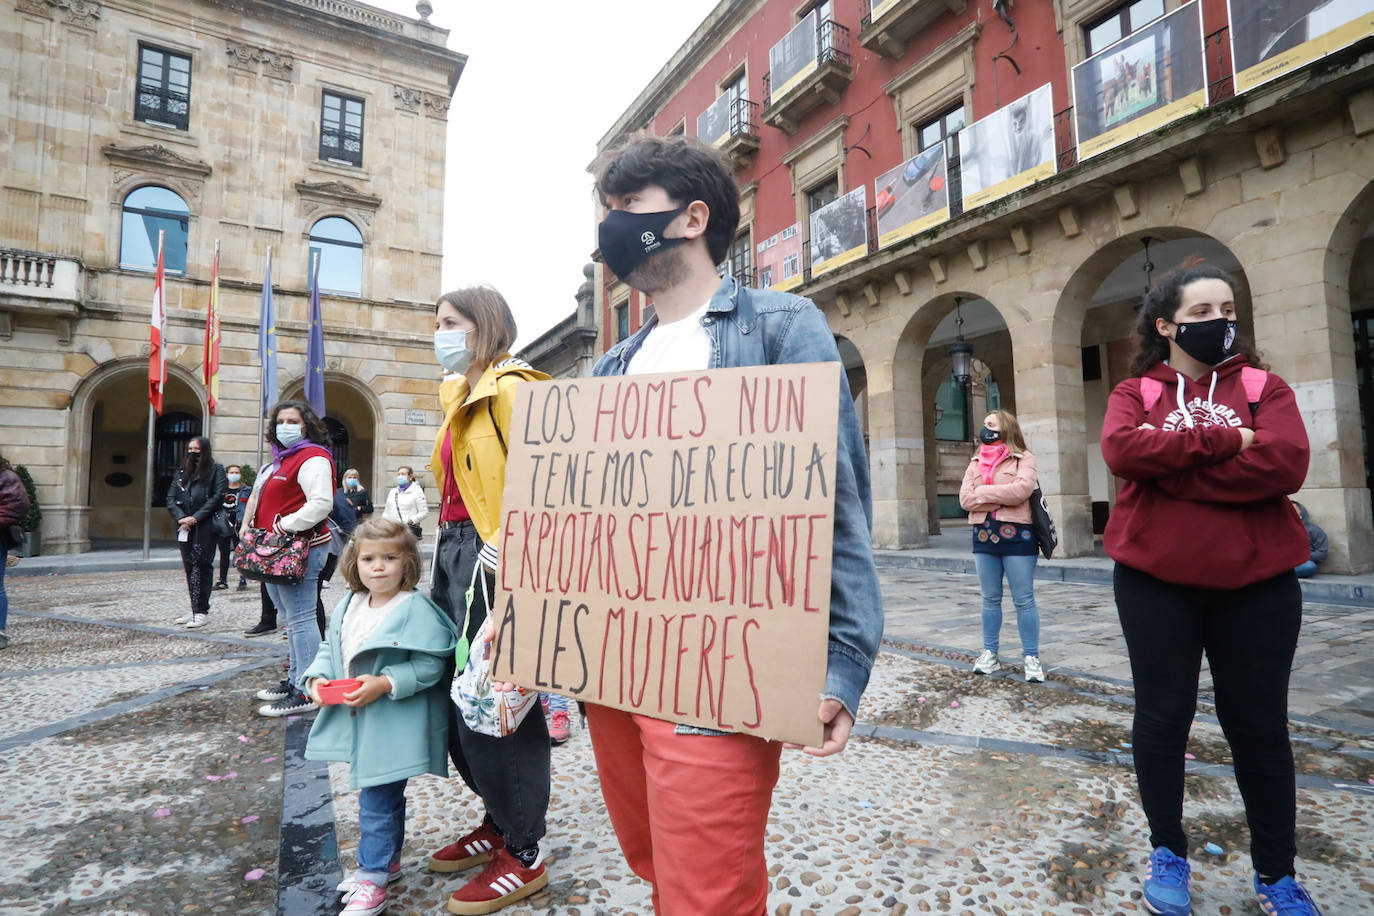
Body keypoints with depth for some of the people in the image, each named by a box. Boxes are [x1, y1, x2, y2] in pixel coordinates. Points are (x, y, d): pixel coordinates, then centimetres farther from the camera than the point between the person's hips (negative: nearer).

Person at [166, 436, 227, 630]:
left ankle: (201, 611, -5)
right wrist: (181, 518, -7)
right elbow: (171, 498, 11)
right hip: (184, 528, 6)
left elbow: (218, 497, -7)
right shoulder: (181, 472, 19)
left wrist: (195, 518, -13)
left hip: (205, 527, -6)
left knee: (201, 565, -8)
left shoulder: (216, 471, 3)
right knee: (189, 567, 8)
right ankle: (195, 609, 15)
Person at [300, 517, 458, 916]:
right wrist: (318, 677, -6)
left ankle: (372, 879, 18)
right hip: (356, 720, 8)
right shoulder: (347, 607, 4)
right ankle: (387, 860, 42)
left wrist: (384, 684, -28)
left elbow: (429, 665, -23)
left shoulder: (416, 609, -21)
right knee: (383, 795, 23)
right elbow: (330, 649, 12)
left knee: (377, 801, 1)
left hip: (393, 725, -8)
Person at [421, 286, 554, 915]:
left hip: (490, 559, -10)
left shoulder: (509, 386, -10)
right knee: (459, 694, 15)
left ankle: (524, 855, 16)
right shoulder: (461, 392, 20)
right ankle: (498, 822, 33)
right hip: (456, 553, 10)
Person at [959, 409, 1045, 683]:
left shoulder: (1023, 458, 1)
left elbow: (1021, 489, -18)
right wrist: (1002, 497, -10)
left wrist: (983, 493, -10)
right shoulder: (976, 463, 13)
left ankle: (1031, 658, 10)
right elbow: (965, 499, 0)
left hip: (1016, 535, -4)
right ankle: (990, 654, 20)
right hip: (983, 535, 5)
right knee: (990, 599, 11)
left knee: (1024, 600, 0)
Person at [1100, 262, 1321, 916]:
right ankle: (1167, 853, 28)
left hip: (1256, 583, 1)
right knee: (1162, 716, 9)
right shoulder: (1134, 392, 4)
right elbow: (1121, 450, -17)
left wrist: (1167, 460, -15)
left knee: (1259, 724, 11)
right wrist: (1224, 441, -17)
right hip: (1156, 581, 0)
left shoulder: (1263, 386, 5)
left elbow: (1285, 463, -13)